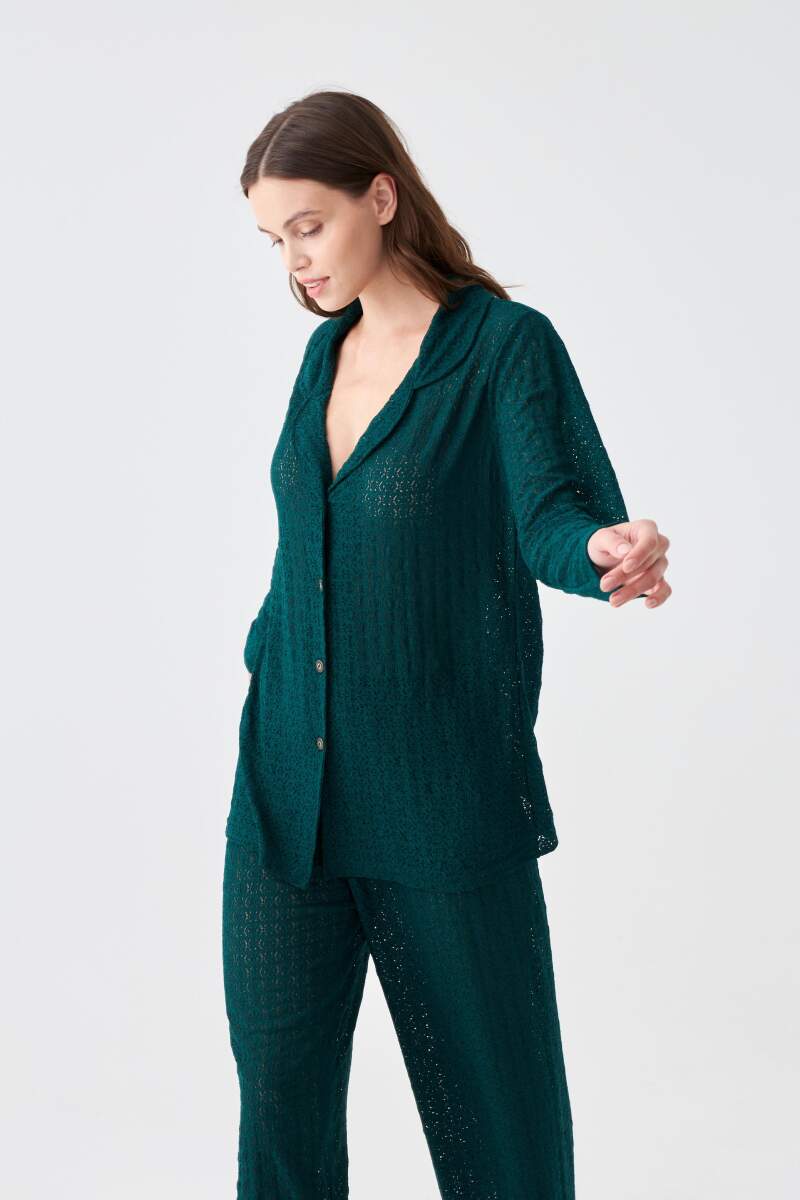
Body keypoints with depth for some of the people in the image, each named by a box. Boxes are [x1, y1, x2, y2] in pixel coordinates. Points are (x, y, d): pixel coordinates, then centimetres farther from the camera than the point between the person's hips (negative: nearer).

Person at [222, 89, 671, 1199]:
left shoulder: (508, 344, -8)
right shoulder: (328, 349, 11)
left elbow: (554, 509, -20)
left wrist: (606, 550, -41)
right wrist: (268, 655, 15)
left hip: (442, 804, -5)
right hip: (287, 786, 6)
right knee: (279, 1105, 10)